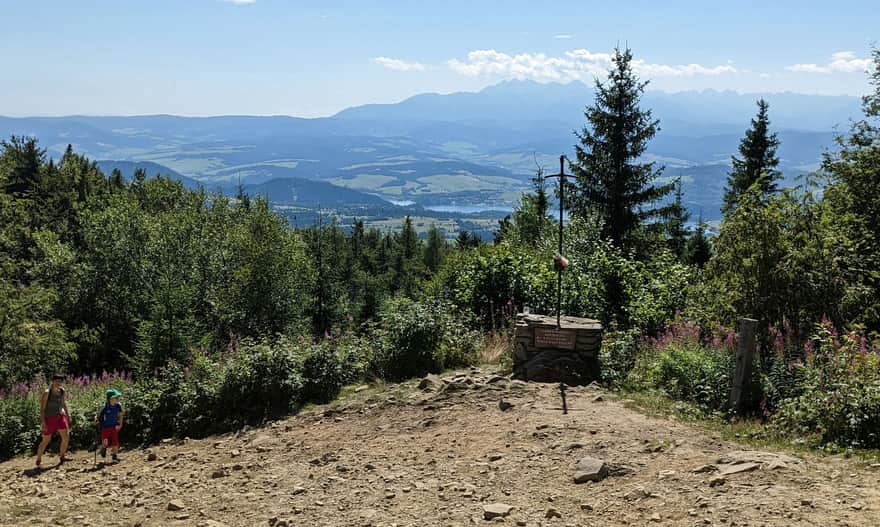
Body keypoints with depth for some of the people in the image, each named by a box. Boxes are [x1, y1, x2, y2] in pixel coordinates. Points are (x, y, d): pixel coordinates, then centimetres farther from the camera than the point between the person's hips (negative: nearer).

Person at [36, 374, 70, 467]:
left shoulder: (62, 391, 4)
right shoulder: (47, 393, -14)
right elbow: (42, 408, -14)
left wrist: (68, 416, 16)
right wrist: (43, 422, -19)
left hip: (60, 416, 5)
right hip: (49, 418, -5)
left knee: (66, 437, -6)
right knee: (46, 440, 4)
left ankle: (62, 456, 9)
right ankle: (38, 459, 21)